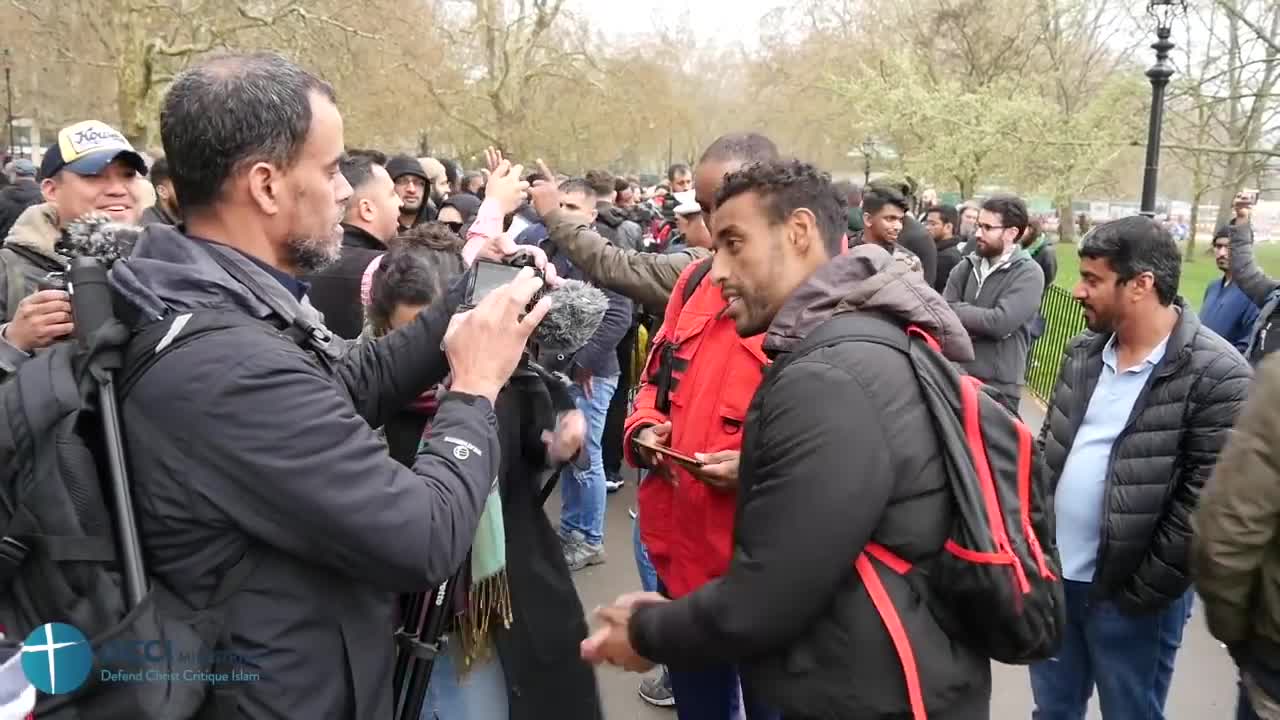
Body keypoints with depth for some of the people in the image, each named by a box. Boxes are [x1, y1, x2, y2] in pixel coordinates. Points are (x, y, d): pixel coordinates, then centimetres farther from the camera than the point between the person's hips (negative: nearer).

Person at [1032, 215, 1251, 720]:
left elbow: (1206, 504, -18)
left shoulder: (1216, 375, -16)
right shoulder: (1083, 353, 4)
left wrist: (1145, 592, -15)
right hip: (1054, 575, 6)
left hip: (1127, 594, -6)